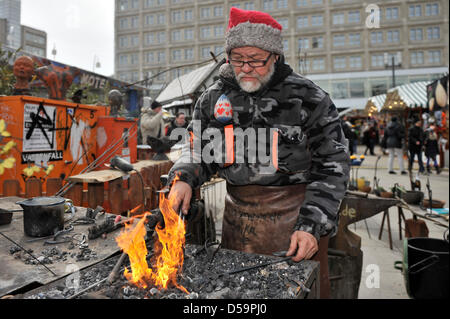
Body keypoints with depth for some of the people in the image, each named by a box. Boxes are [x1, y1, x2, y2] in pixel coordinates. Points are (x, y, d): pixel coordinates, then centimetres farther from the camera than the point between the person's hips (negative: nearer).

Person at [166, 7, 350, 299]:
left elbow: (333, 167, -7)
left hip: (295, 215, -3)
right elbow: (199, 152, 12)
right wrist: (183, 179, -9)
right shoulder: (214, 98, 3)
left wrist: (311, 225, -15)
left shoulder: (307, 98, -8)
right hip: (237, 215, 4)